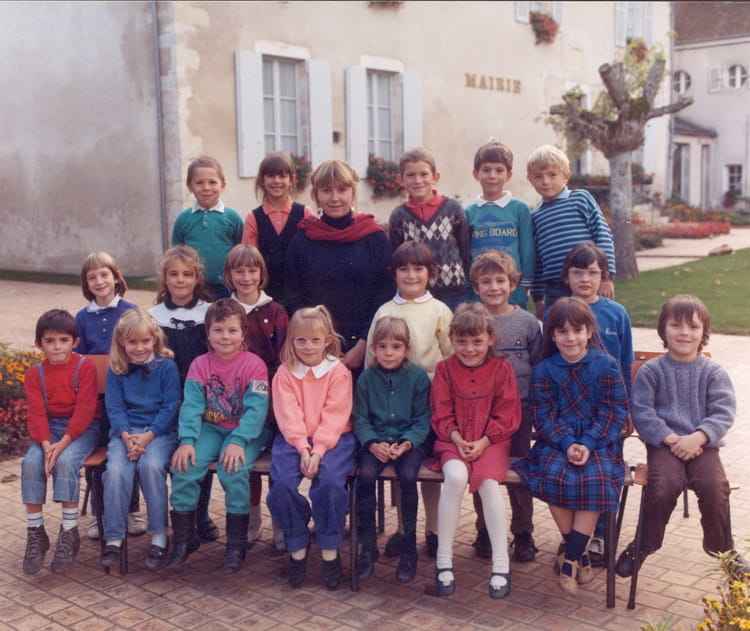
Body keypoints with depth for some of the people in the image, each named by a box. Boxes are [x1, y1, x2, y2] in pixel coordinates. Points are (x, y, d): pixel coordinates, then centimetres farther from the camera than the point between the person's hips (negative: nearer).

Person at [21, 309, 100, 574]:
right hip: (49, 430, 4)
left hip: (82, 428, -4)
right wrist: (46, 444, -21)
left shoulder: (85, 366, -7)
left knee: (65, 461, -31)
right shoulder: (34, 374, 5)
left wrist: (63, 443, -22)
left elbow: (85, 410, -13)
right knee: (31, 463, -23)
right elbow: (36, 413, -3)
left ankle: (69, 533, -18)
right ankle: (35, 534, -11)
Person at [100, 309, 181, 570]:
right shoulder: (116, 370, 7)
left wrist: (148, 436, -16)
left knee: (151, 466, -30)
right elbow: (114, 407, 2)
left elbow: (170, 407, -4)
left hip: (159, 431, -2)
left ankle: (159, 536, -17)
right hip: (126, 431, 2)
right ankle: (113, 538, -13)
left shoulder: (167, 367, 0)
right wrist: (126, 436, -16)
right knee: (116, 470, -25)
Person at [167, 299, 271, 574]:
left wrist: (238, 441, -28)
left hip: (245, 431, -3)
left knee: (233, 469, -29)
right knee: (184, 466, -19)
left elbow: (256, 409, -16)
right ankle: (184, 538, 0)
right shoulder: (200, 364, 3)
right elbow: (191, 405, -5)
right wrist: (186, 440, -20)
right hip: (210, 428, 4)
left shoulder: (254, 365, -8)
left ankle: (236, 544, -10)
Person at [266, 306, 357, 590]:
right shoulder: (284, 374, 5)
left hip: (332, 439, -2)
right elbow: (289, 416, -4)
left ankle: (330, 551, -8)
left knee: (330, 482, -29)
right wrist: (303, 449, -17)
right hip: (293, 439, 2)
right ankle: (297, 548, -2)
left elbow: (334, 417, -7)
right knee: (282, 483, -24)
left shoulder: (339, 372, 0)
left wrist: (318, 451, -18)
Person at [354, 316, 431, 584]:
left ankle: (409, 547, -12)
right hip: (375, 442, 2)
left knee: (408, 475, -30)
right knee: (366, 474, -28)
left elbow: (422, 420, -1)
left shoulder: (418, 377, 0)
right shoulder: (367, 378, 5)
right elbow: (360, 419, 4)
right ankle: (368, 546, -12)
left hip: (408, 442, -1)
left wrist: (406, 444, -17)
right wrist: (373, 444, -14)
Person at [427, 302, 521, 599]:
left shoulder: (501, 368, 2)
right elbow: (441, 413, 3)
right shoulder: (445, 368, 5)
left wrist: (483, 441, -13)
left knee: (488, 481, -29)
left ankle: (501, 562, -16)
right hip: (454, 441, 0)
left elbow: (507, 415, -1)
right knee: (455, 477, -30)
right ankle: (444, 560, -19)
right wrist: (457, 439, -13)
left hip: (490, 441, 0)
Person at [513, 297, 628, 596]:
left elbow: (615, 411, -3)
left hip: (599, 442, 0)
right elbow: (543, 416, -1)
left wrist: (588, 444, -15)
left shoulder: (607, 365, 2)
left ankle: (569, 559, -19)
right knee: (554, 476, -30)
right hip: (557, 442, 1)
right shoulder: (544, 370, 4)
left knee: (597, 478, -31)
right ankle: (579, 553, -10)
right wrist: (568, 445, -18)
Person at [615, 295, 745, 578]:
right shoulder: (650, 371, 4)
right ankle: (643, 545, -4)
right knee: (663, 486, -27)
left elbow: (723, 412, -2)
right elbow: (642, 412, -3)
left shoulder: (713, 372, 7)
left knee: (714, 486, -24)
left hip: (702, 445, 1)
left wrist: (697, 438, -18)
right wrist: (670, 438, -15)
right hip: (663, 444, -1)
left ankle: (722, 548, 3)